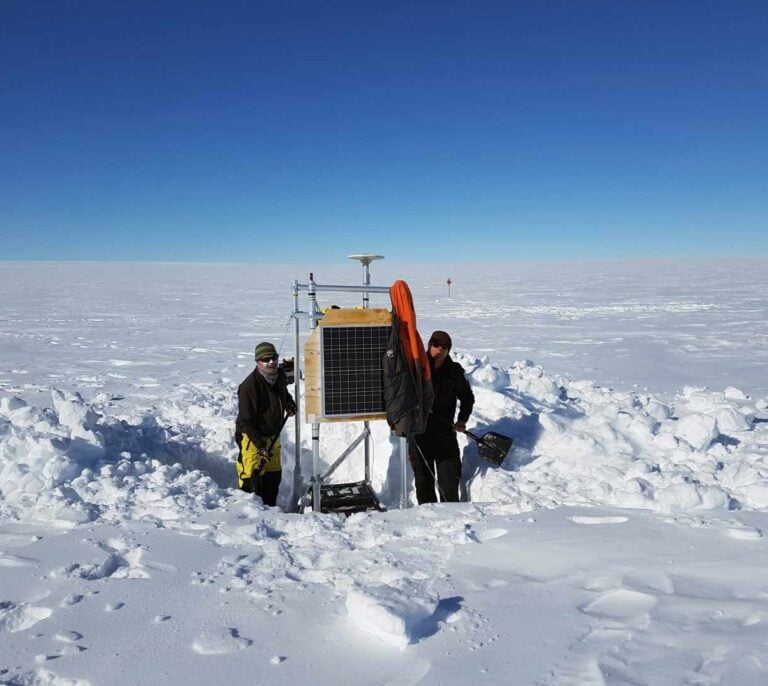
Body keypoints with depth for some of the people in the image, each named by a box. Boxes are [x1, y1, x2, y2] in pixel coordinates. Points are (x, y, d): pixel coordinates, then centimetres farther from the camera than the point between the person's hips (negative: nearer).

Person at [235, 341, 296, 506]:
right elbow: (246, 422, -25)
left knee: (274, 474, 16)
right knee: (252, 478, -9)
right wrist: (260, 445, -28)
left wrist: (289, 403, 4)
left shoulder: (279, 375, -3)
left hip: (272, 435, 8)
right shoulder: (249, 386, -26)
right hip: (251, 437, -8)